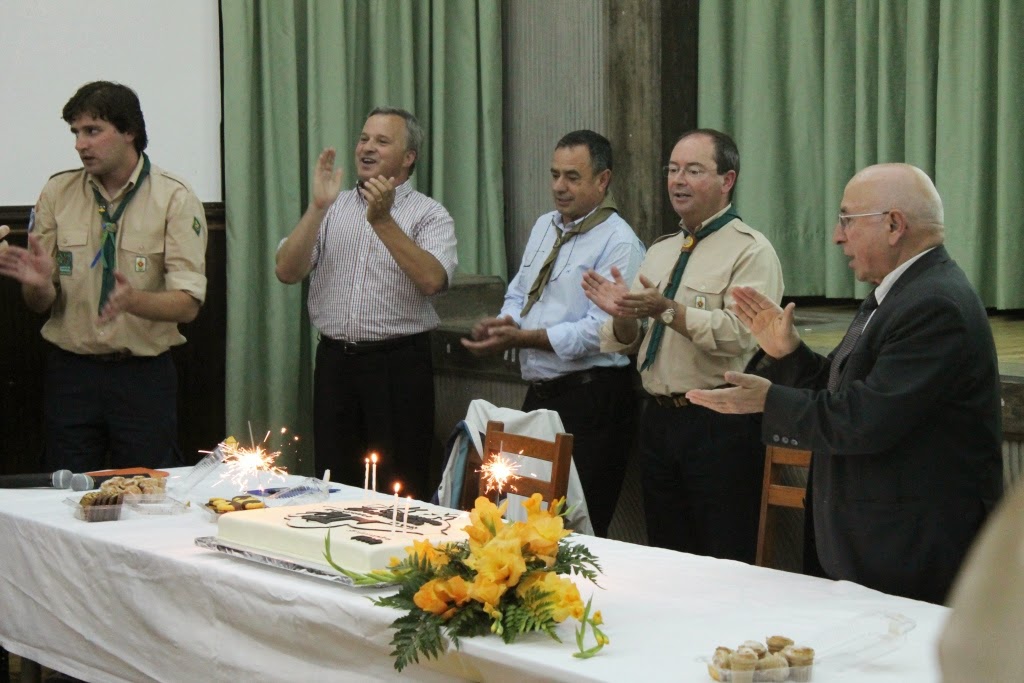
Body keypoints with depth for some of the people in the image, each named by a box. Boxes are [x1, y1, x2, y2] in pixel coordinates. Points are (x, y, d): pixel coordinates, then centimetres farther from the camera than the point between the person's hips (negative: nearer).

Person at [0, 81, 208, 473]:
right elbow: (40, 304, 5)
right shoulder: (57, 194, 4)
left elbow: (187, 304, -11)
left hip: (144, 375, -2)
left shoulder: (175, 199, -4)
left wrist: (132, 300, -30)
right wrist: (38, 283, -18)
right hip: (70, 372, 2)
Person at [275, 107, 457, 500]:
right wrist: (318, 207, -9)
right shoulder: (333, 208, 13)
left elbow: (433, 280, -17)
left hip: (399, 364, -4)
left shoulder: (429, 215, 1)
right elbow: (287, 272, 1)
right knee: (334, 486, 9)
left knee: (400, 492, 0)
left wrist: (383, 221, -19)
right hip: (335, 361, 4)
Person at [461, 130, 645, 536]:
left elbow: (600, 331, -20)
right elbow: (518, 295, 21)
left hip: (590, 400, -8)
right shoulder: (544, 227, 15)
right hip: (539, 395, 8)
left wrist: (520, 338, -19)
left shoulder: (618, 243, -12)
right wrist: (504, 323, -3)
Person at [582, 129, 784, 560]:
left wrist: (667, 310, -27)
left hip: (719, 426, -7)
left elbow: (739, 336, -21)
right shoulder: (660, 251, 16)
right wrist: (621, 314, -6)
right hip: (658, 419, 7)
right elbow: (628, 343, 15)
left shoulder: (751, 251, -6)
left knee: (725, 568, -1)